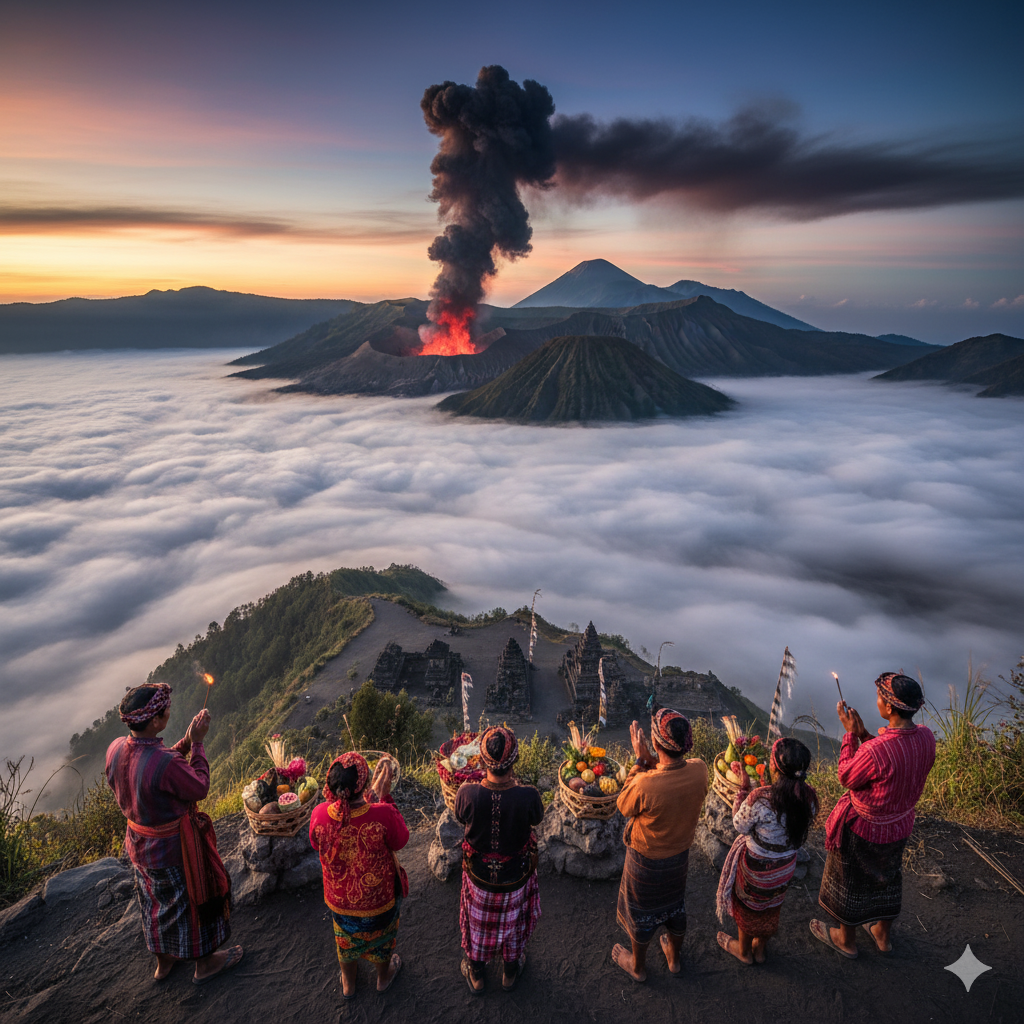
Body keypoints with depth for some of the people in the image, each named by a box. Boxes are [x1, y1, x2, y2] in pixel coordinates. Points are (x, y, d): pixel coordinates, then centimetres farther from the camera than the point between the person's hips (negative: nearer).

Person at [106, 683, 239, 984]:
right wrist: (197, 744, -17)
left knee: (156, 900, 30)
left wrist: (185, 743, -6)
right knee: (192, 899, 18)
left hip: (139, 844, 7)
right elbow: (200, 788, -21)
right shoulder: (164, 764, -39)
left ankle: (163, 960, 53)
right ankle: (204, 963, 41)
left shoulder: (115, 749, -15)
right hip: (174, 847, -7)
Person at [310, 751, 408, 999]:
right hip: (379, 900, -2)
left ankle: (348, 984, 60)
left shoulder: (319, 815, -31)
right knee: (382, 936, 32)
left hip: (339, 901, 2)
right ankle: (383, 976, 59)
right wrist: (385, 797, -17)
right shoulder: (382, 815, -38)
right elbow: (400, 840, -16)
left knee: (346, 939, 33)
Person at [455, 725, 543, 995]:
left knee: (479, 922, 28)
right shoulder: (527, 796, -35)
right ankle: (510, 972, 55)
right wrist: (513, 784, -4)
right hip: (515, 876, 0)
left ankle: (476, 975, 53)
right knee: (513, 921, 29)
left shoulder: (467, 794, -33)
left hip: (479, 874, 0)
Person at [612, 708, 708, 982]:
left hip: (646, 861, -4)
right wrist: (650, 757, -16)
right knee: (676, 905, 30)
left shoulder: (644, 784, -40)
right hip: (680, 855, 4)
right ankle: (674, 957, 55)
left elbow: (623, 806, -17)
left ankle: (637, 966, 48)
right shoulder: (699, 770, -25)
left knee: (641, 911, 23)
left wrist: (640, 761, -20)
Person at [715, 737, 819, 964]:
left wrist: (743, 788, -15)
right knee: (771, 906, 30)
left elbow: (740, 825, -19)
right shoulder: (809, 796, -22)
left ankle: (744, 950, 49)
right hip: (786, 865, 5)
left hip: (756, 866, -4)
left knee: (747, 905, 25)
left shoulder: (760, 799, -38)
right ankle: (760, 949, 53)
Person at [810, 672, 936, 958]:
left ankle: (846, 940, 44)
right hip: (901, 824, 6)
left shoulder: (875, 751, -40)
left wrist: (851, 733, -16)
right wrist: (864, 735, -2)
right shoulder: (926, 737, -17)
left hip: (866, 830, -6)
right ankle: (882, 934, 54)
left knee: (851, 883, 20)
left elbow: (846, 778, -20)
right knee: (887, 877, 31)